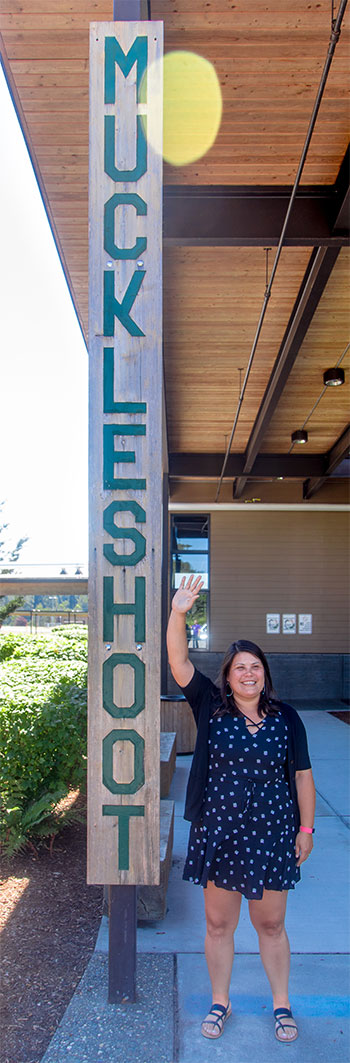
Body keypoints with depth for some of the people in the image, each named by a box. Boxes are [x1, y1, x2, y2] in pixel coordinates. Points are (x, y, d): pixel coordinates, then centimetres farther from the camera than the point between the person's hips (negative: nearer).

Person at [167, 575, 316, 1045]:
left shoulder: (285, 717, -3)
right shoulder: (211, 707, -6)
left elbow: (302, 776, 3)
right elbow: (179, 662, -19)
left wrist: (306, 829, 2)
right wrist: (178, 614, -32)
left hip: (272, 834, 0)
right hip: (219, 832, 0)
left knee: (271, 924, 16)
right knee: (218, 924, 15)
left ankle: (282, 1004, 37)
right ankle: (221, 1002, 37)